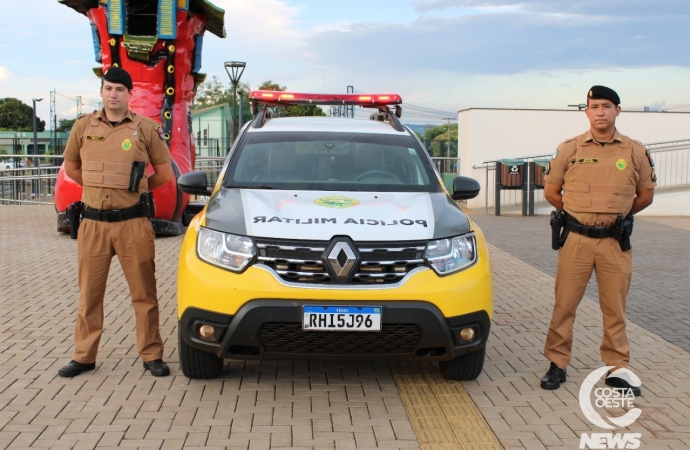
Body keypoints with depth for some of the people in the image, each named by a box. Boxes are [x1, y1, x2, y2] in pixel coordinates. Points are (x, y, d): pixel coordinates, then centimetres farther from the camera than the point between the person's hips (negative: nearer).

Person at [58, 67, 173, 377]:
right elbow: (71, 167, 19)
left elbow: (164, 172, 7)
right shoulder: (84, 126, 6)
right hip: (92, 223, 2)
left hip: (133, 223, -2)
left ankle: (151, 355, 13)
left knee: (144, 293, 3)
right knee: (89, 293, 9)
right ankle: (84, 356, 19)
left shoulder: (145, 128, 0)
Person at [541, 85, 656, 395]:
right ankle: (557, 364, 13)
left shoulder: (635, 152, 3)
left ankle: (617, 368, 18)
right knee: (564, 305, 3)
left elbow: (646, 195, 13)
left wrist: (617, 215, 12)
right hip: (576, 240, 0)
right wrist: (578, 215, 10)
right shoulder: (569, 149, 2)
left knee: (615, 309, 7)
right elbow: (551, 191, 9)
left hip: (616, 242, 1)